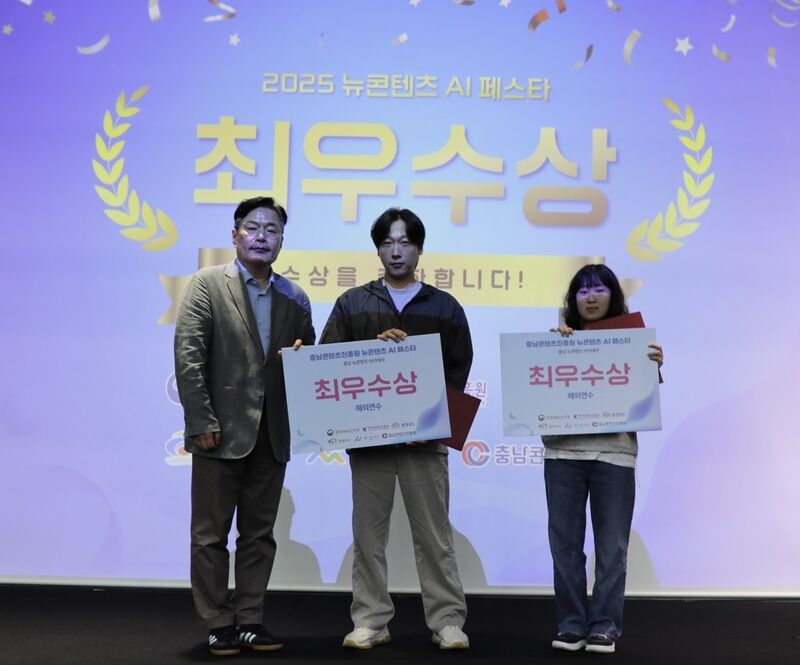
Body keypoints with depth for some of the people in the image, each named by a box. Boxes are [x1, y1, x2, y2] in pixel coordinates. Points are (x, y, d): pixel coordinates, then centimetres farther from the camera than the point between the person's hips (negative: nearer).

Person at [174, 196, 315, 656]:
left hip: (271, 434, 4)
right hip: (221, 431, -4)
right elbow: (188, 356, -9)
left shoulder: (294, 297, 11)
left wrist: (303, 355, -8)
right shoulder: (208, 284, -2)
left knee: (259, 533, 10)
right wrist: (201, 421, -15)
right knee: (211, 534, 4)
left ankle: (250, 619, 20)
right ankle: (219, 624, 15)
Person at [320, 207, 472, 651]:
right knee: (368, 532, 6)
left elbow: (458, 372, 4)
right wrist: (373, 345, -13)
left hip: (425, 436, -1)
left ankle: (447, 621, 11)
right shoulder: (352, 303, 10)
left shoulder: (444, 307, 9)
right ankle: (370, 621, 15)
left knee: (433, 532, 3)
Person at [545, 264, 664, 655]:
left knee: (611, 544, 4)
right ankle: (571, 623, 16)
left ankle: (605, 625, 13)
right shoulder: (557, 340, 7)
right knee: (565, 541, 6)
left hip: (614, 453, -1)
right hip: (563, 452, 1)